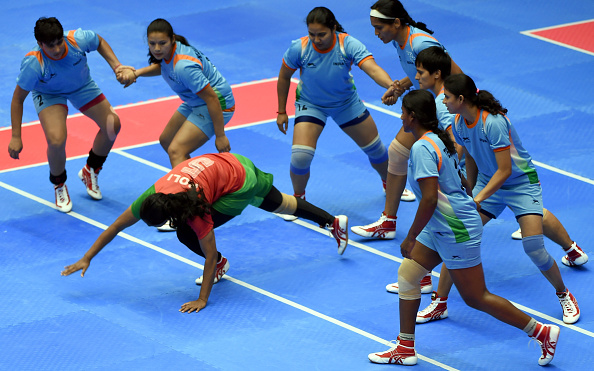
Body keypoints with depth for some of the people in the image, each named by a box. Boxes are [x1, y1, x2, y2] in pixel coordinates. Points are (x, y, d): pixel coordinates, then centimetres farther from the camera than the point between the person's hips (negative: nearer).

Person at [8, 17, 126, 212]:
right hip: (48, 94, -4)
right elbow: (18, 99, -25)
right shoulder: (33, 63, -39)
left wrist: (116, 65, -14)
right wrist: (16, 137, -25)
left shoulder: (78, 39, -34)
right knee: (56, 140, -26)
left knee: (112, 126, 1)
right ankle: (59, 186, 6)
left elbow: (99, 42, -6)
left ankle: (90, 172, 30)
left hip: (82, 86, 4)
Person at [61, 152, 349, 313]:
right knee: (278, 204, 28)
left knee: (187, 234, -16)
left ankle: (221, 266, 15)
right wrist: (87, 258, -13)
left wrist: (202, 299, -29)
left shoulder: (195, 212, -38)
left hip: (240, 186, -7)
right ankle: (335, 223, 51)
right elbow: (115, 227, -13)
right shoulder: (152, 197, -22)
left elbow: (209, 255, -30)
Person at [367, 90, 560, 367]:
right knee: (407, 273, 12)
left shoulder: (422, 148, -22)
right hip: (441, 227, 10)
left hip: (457, 230, -10)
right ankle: (405, 348, 18)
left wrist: (410, 238, -21)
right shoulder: (439, 139, 7)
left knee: (476, 298, -1)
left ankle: (542, 331, 8)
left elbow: (429, 199, -28)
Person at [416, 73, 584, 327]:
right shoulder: (459, 124, -6)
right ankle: (439, 303, 2)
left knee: (534, 248, -17)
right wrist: (470, 193, 21)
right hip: (488, 182, 6)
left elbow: (504, 170, -28)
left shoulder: (493, 123, -29)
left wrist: (478, 199, -31)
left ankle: (564, 296, 9)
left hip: (521, 182, -6)